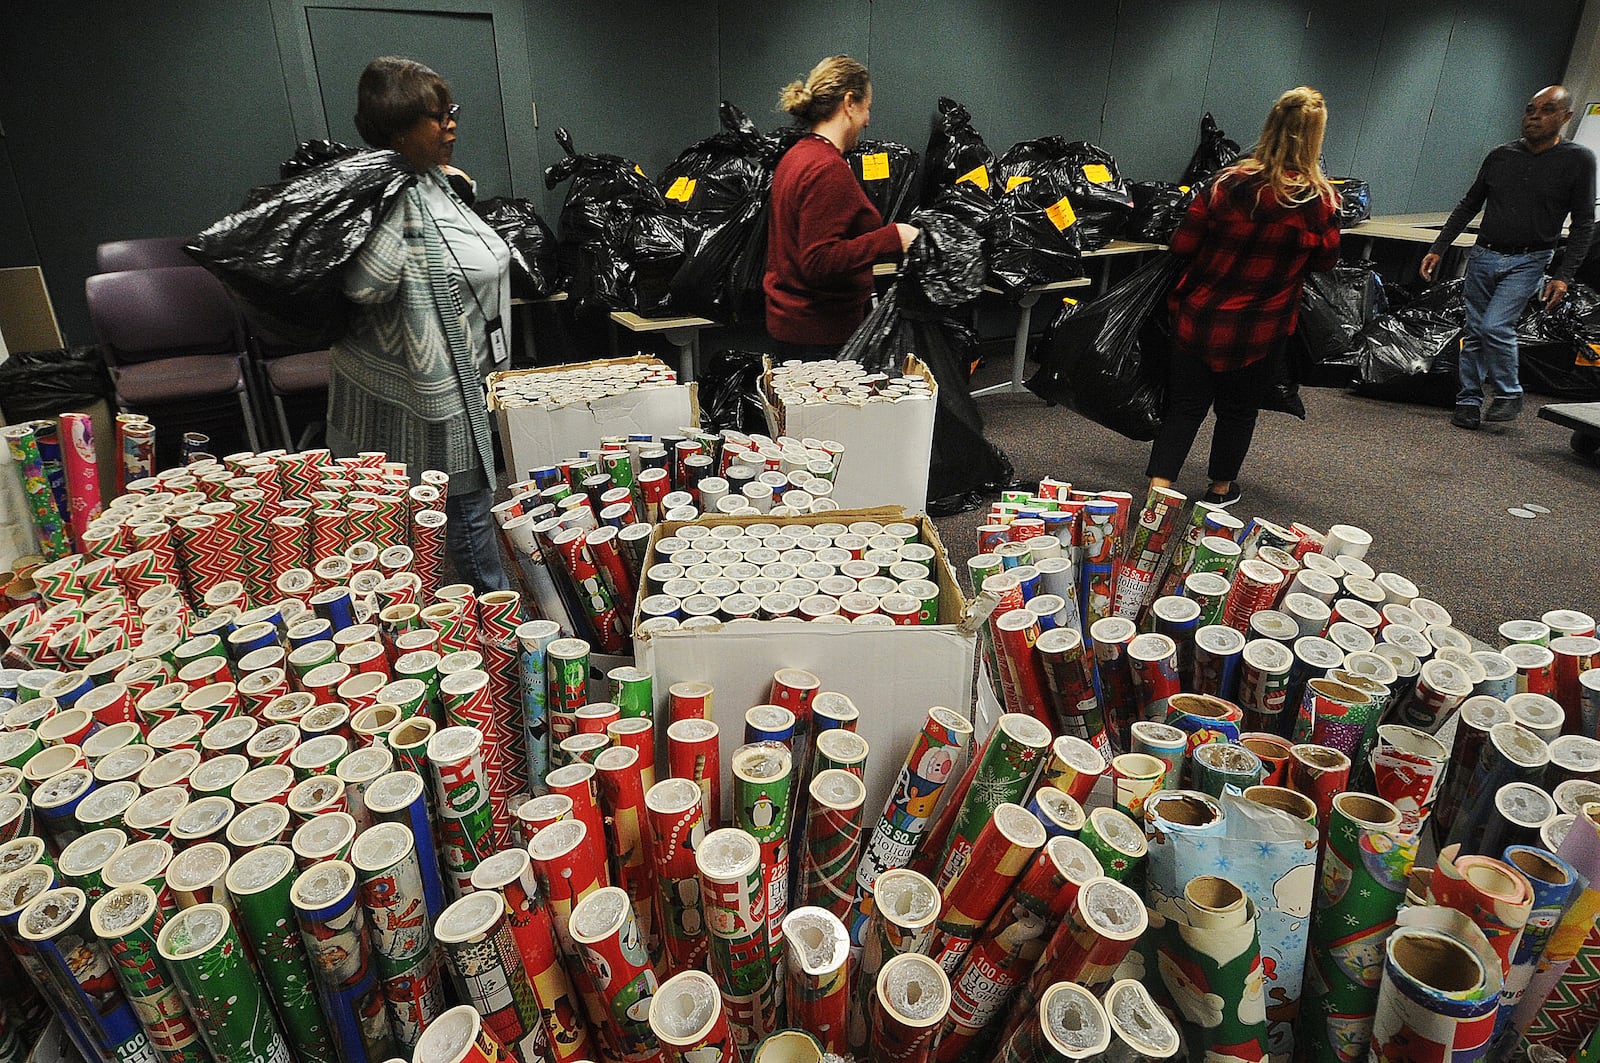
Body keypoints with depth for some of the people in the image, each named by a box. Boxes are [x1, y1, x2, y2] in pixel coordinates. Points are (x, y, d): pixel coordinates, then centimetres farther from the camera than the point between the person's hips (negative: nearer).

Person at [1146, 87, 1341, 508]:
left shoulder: (1228, 182, -9)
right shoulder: (1318, 200, -10)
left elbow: (1182, 245, -6)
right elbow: (1325, 261, 3)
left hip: (1200, 316, 0)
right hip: (1259, 329, 0)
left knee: (1185, 406, 8)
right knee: (1238, 409, 17)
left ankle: (1158, 489, -4)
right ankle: (1221, 489, 33)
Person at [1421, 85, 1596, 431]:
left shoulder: (1578, 160, -4)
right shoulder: (1501, 155, 5)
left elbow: (1583, 224, -3)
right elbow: (1468, 206, 13)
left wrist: (1564, 275, -11)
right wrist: (1437, 249, 6)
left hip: (1527, 263, -3)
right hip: (1484, 256, 4)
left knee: (1496, 327, -19)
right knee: (1475, 333, 6)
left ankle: (1509, 394, 1)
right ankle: (1469, 400, 17)